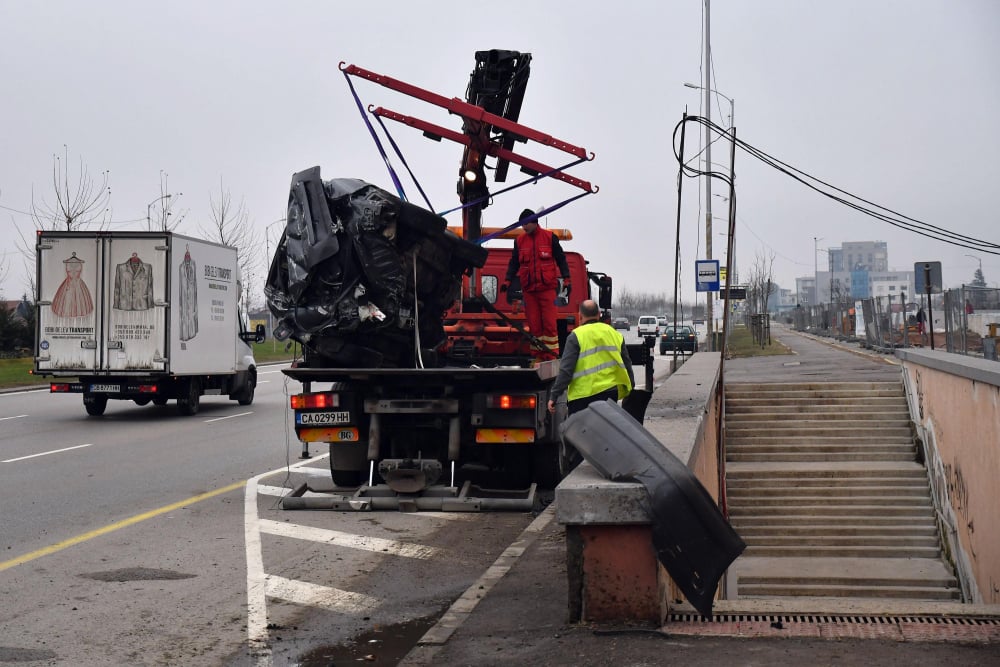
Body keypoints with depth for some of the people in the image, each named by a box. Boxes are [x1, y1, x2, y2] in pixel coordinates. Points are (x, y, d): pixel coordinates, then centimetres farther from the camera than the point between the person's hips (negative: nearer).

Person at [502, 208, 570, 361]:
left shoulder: (550, 237, 3)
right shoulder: (519, 241, 11)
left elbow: (561, 259, 6)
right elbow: (514, 263, 15)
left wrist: (566, 279, -1)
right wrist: (507, 281, 3)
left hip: (547, 288, -3)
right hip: (528, 290, 3)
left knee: (549, 323, -6)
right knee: (534, 324, 2)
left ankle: (552, 356, -2)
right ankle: (538, 357, 7)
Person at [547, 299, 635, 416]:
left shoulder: (576, 336, -7)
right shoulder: (614, 334, 10)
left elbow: (566, 370, -12)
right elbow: (627, 366, 16)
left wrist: (554, 396, -8)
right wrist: (630, 391, 28)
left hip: (583, 395, -5)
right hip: (611, 393, 5)